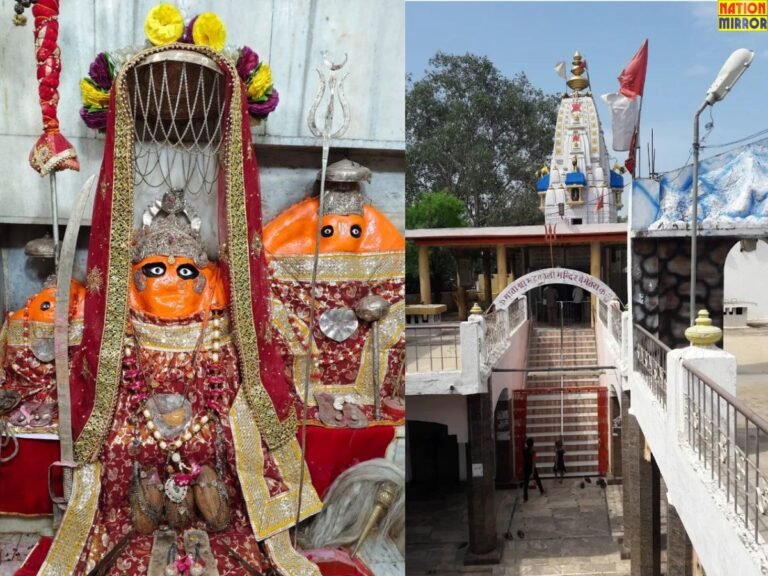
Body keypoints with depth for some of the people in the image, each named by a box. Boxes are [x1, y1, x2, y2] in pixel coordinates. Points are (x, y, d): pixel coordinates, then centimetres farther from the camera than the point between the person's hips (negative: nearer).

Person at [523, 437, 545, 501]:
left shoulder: (524, 451, -3)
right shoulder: (533, 451, -17)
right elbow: (533, 462, -21)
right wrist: (532, 471, -23)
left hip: (526, 468, 3)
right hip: (532, 468, -3)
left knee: (526, 482, 3)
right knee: (538, 480, 21)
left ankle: (525, 497, -3)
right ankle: (542, 491, 40)